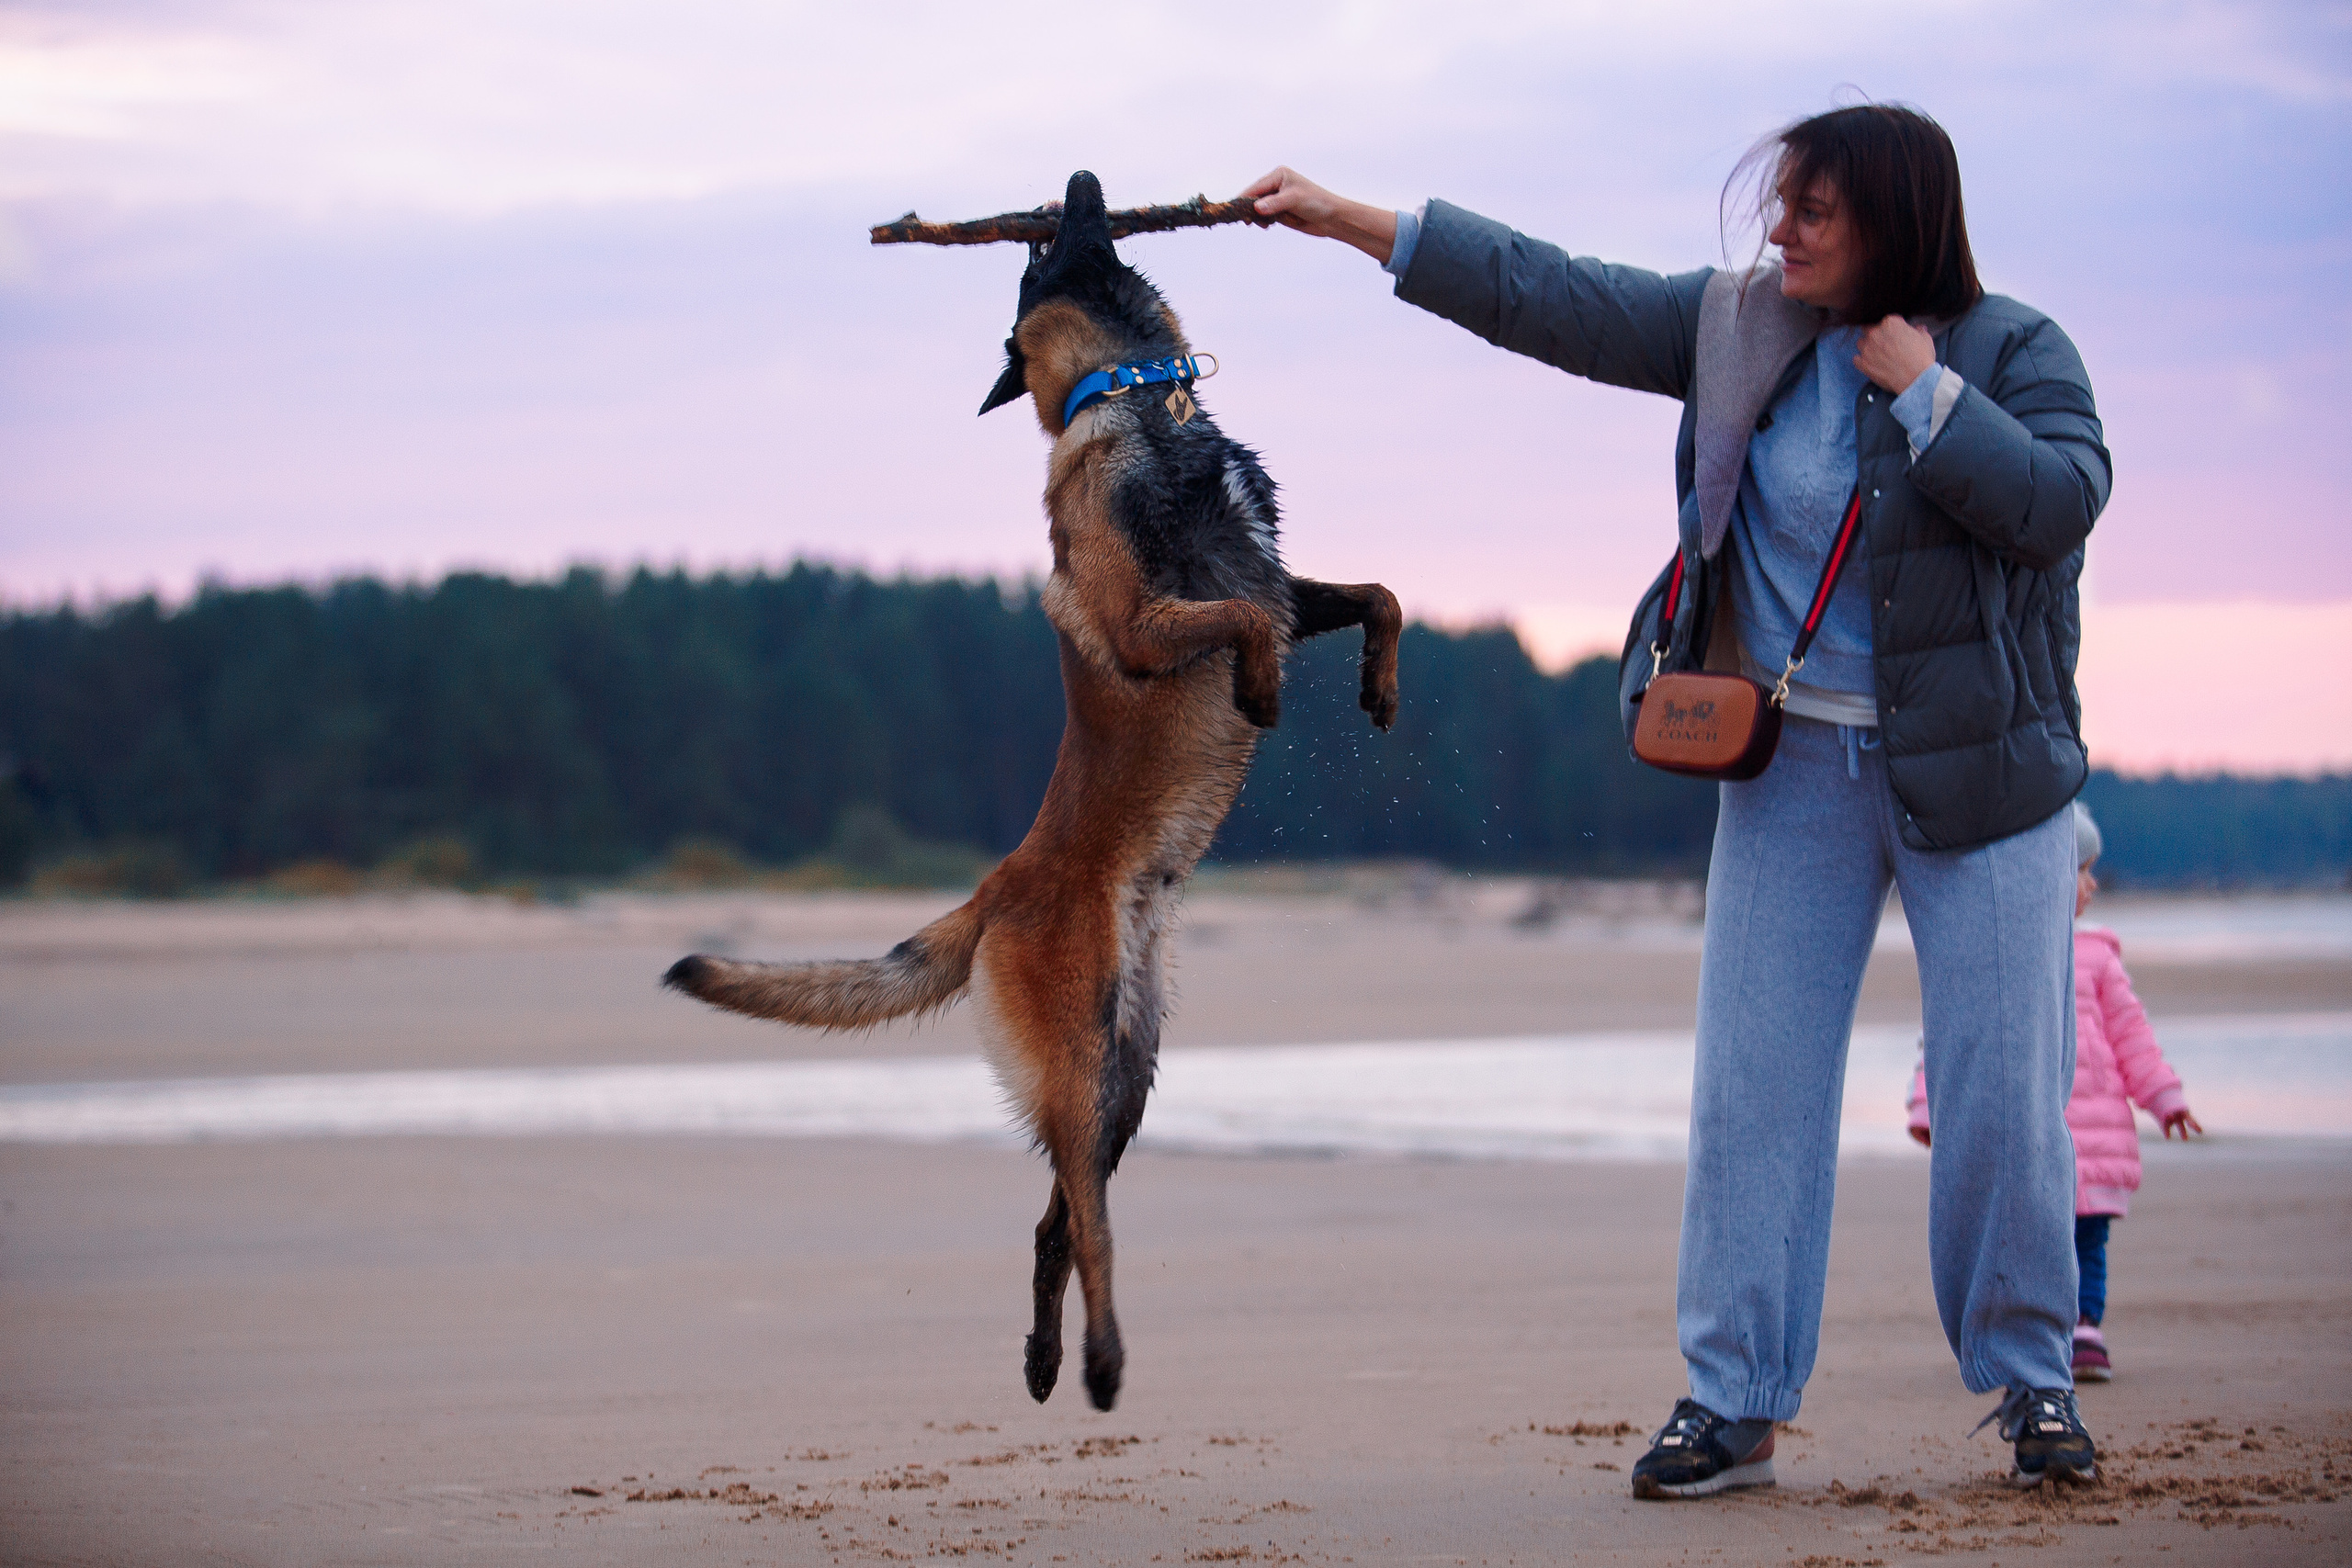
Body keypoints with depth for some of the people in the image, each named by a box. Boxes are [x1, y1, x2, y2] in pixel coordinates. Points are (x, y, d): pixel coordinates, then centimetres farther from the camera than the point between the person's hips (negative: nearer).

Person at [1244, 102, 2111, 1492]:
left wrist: (1924, 390, -19)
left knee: (2003, 1086, -2)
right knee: (1753, 1080, -2)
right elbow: (1552, 298, 2)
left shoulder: (2015, 349, -6)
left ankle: (2033, 1378, 15)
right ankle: (1734, 1402, 2)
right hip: (1796, 764, 3)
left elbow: (2061, 502, -20)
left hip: (1980, 763, -3)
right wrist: (1348, 220, 0)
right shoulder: (1737, 328, 3)